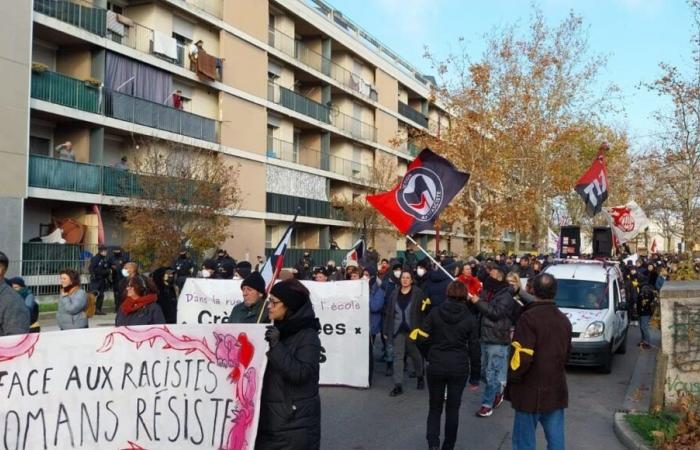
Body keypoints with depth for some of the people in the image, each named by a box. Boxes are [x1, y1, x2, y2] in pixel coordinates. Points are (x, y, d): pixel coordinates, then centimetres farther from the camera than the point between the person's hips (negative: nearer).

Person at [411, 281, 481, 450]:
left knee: (435, 407, 13)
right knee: (453, 409, 13)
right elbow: (474, 349, -3)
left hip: (436, 365, 0)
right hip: (459, 368, 0)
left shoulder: (435, 312, -5)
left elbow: (422, 338, -6)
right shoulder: (470, 318, -5)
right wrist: (475, 376, 5)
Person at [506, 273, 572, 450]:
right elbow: (566, 353, 16)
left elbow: (523, 356, -21)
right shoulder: (564, 320, 8)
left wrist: (512, 378, -6)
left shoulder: (529, 318, -17)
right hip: (556, 390, 7)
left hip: (531, 391, -6)